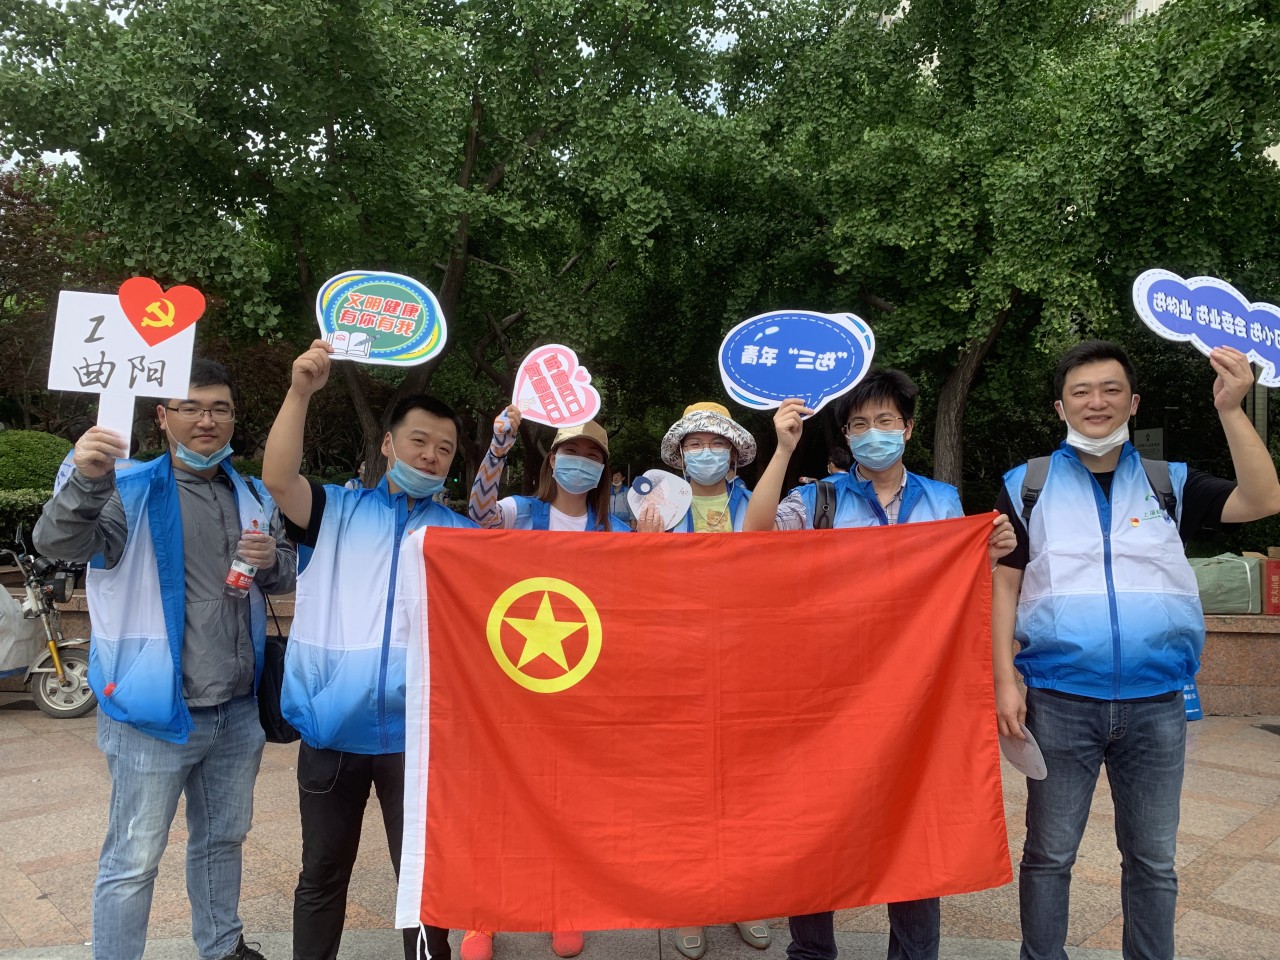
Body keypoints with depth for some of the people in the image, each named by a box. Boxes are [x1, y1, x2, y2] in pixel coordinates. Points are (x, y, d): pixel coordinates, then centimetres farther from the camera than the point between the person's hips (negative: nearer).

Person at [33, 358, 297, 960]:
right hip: (154, 713, -5)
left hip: (237, 712, 6)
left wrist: (274, 561, -8)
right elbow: (58, 543, -23)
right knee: (134, 860, 4)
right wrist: (87, 480, -43)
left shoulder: (253, 497, 8)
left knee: (223, 841, 21)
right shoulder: (131, 490, -8)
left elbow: (288, 578, 16)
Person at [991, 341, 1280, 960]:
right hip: (1059, 700, -1)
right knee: (1048, 854, 9)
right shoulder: (1027, 485, 3)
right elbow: (1004, 585, 1)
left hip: (1157, 702, 2)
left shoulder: (1170, 483, 8)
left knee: (1153, 860, 14)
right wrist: (1004, 679, -6)